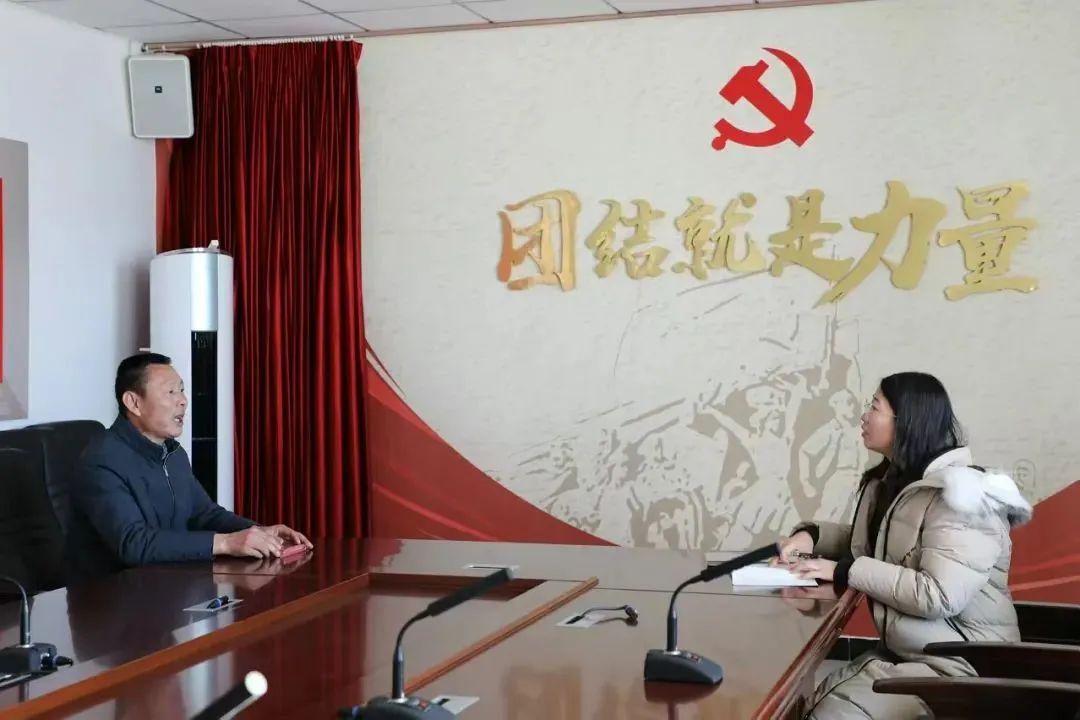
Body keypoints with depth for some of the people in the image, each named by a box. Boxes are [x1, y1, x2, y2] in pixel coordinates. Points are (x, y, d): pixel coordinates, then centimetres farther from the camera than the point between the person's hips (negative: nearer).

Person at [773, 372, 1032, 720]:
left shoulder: (959, 495, -19)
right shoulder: (892, 481, 10)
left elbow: (938, 596, -28)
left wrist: (843, 571, -22)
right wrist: (812, 535, 3)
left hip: (958, 666, -8)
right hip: (900, 653, 8)